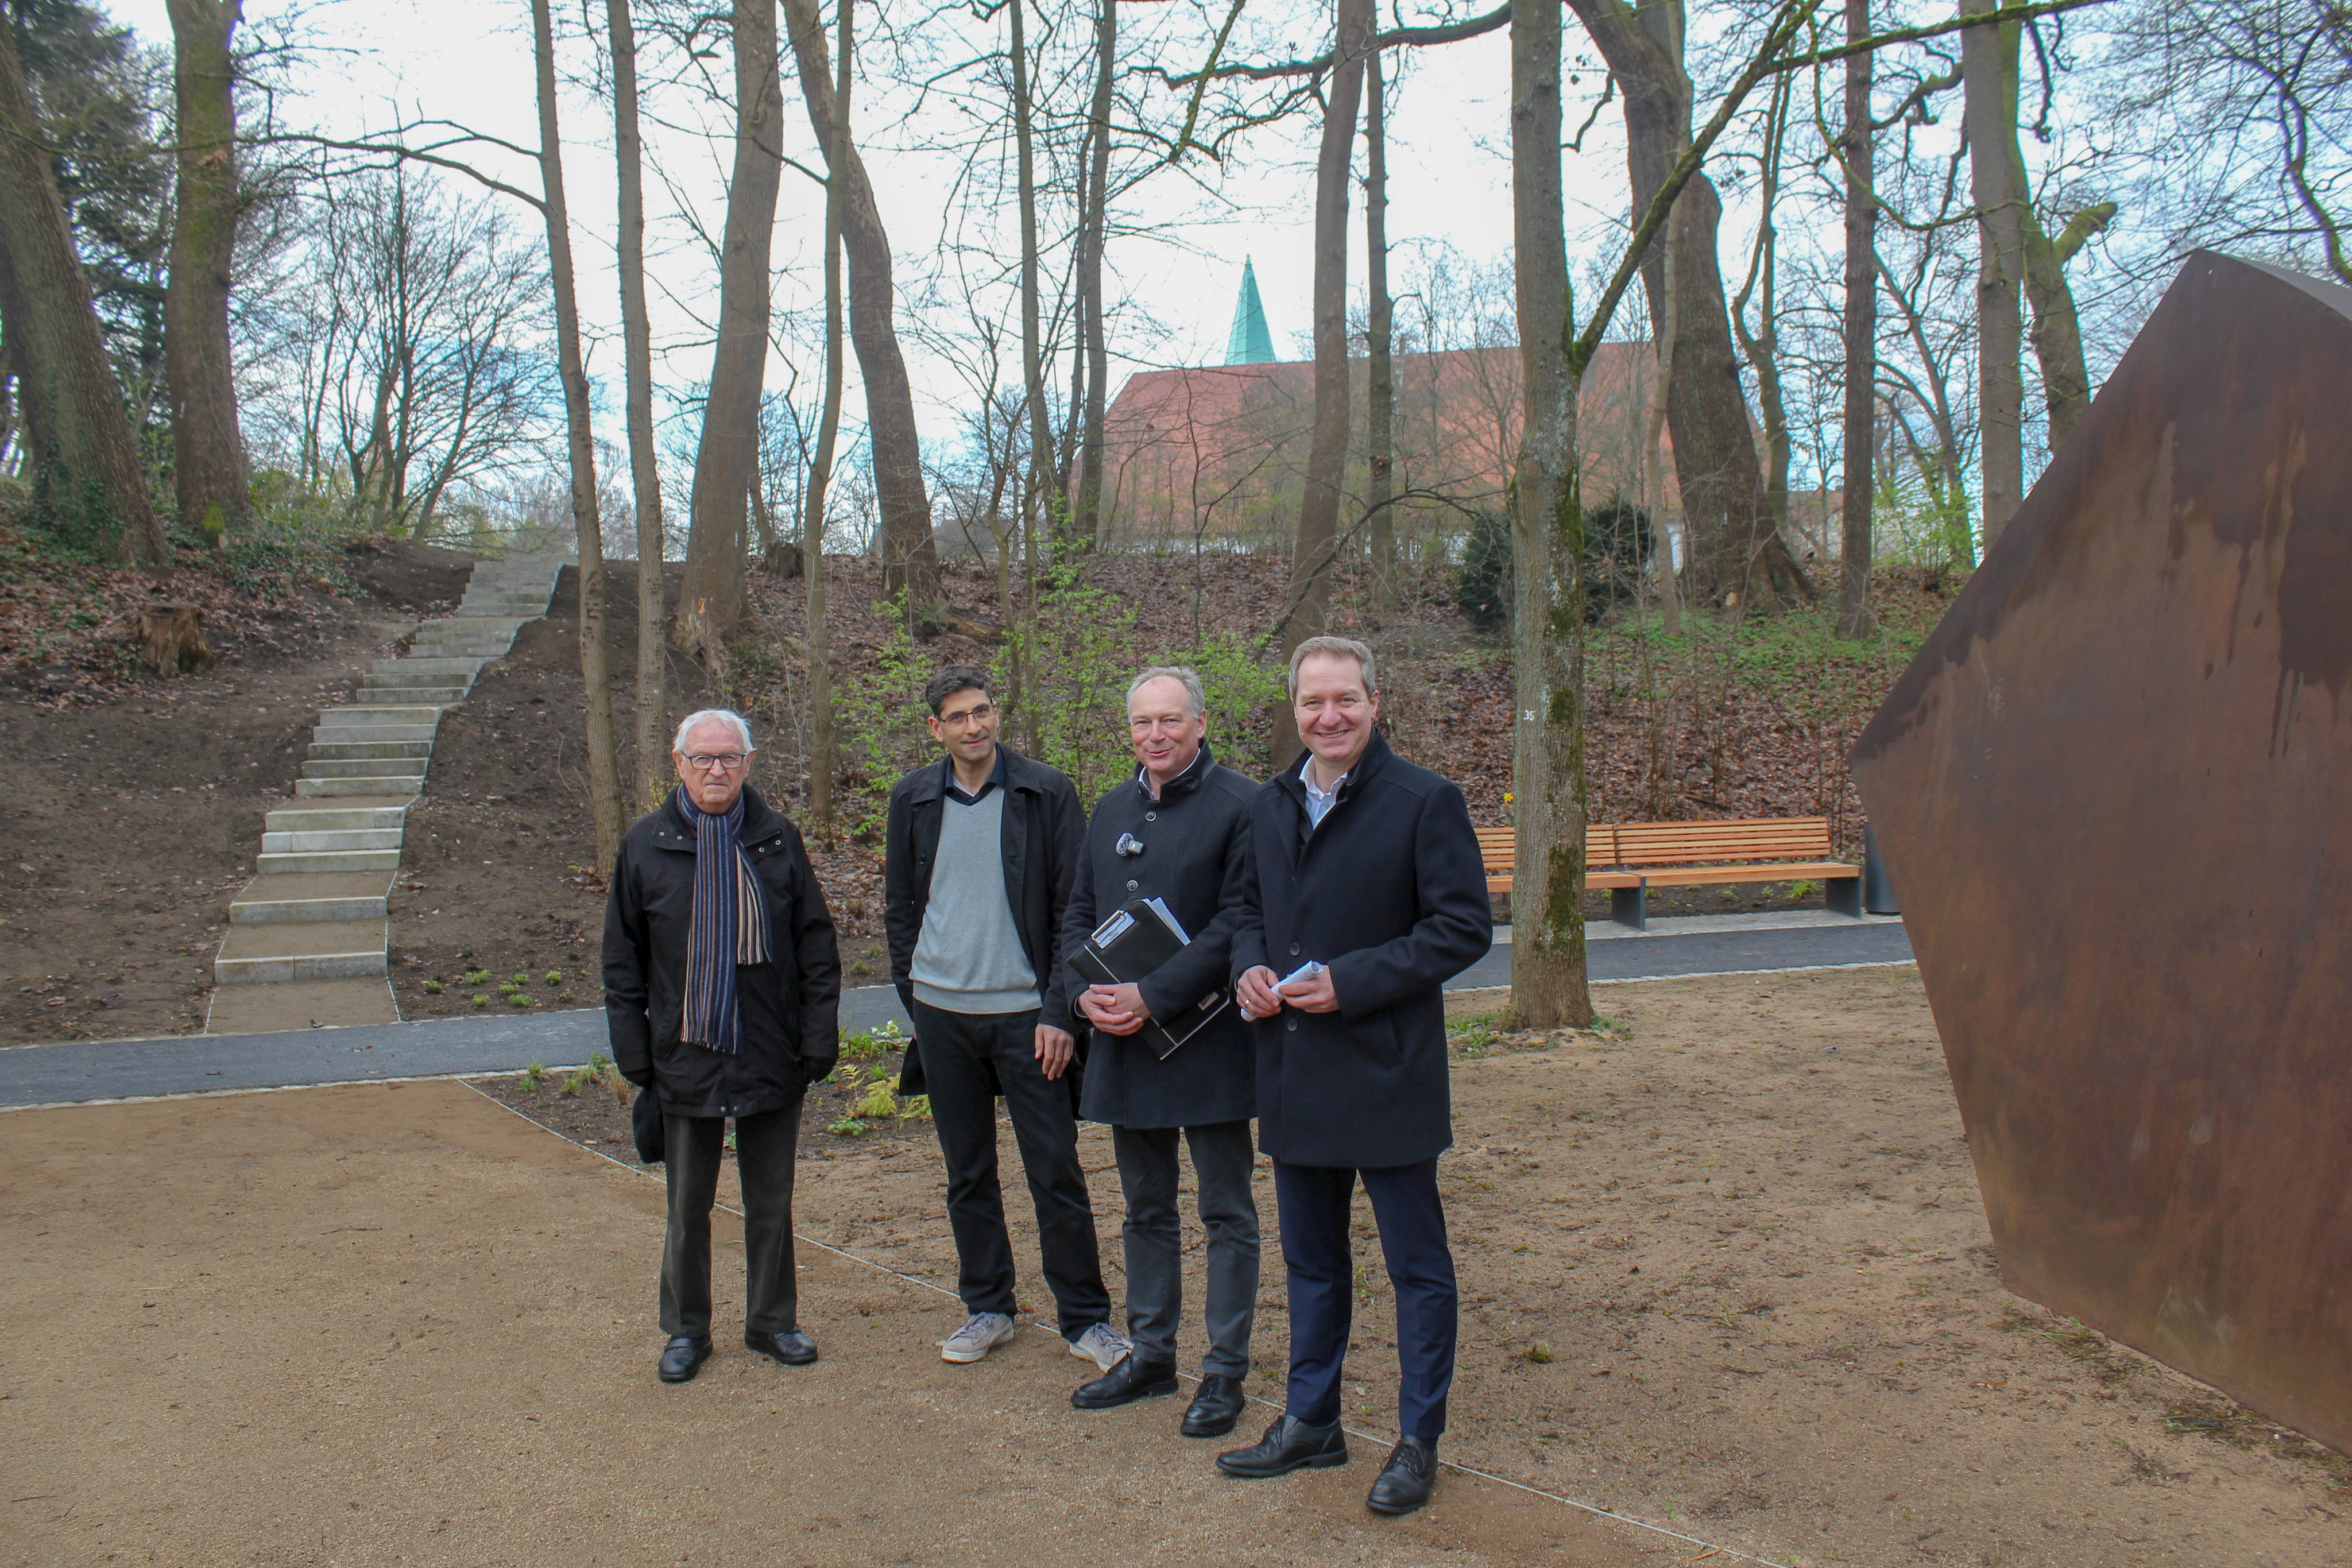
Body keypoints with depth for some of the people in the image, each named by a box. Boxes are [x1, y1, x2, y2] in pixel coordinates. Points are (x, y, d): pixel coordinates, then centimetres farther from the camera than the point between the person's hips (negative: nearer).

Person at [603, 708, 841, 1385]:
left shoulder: (778, 839, 2)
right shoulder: (646, 845, 1)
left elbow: (816, 946, 4)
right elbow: (623, 961, 5)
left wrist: (818, 1042, -3)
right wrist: (634, 1053, -2)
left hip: (772, 1059, 0)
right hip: (685, 1058, 0)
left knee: (771, 1203, 12)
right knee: (688, 1207, 11)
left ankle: (773, 1321, 27)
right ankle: (686, 1330, 26)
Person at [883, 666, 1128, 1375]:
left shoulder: (1046, 793, -4)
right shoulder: (913, 799, 5)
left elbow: (1071, 909, -4)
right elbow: (900, 906, 13)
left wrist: (1061, 1010, -9)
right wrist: (914, 992, 6)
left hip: (1026, 1015, -3)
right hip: (942, 1015, 3)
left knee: (1056, 1172, 0)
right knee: (967, 1174, 12)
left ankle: (1086, 1318, 13)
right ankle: (987, 1308, 27)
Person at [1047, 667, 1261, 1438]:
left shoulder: (1241, 804, -10)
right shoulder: (1112, 809, 12)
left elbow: (1238, 922, -16)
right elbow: (1079, 912, 14)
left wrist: (1152, 996, -20)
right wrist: (1084, 990, -5)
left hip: (1209, 1038, -6)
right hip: (1123, 1038, 6)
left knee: (1227, 1213, 6)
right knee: (1146, 1211, 17)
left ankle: (1225, 1370, 17)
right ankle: (1150, 1354, 30)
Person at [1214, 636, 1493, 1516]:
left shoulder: (1424, 802, -10)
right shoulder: (1270, 805, 9)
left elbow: (1464, 927, -13)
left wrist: (1349, 981, -19)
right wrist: (1249, 966, -2)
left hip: (1387, 1072, -6)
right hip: (1294, 1074, 6)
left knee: (1417, 1266, 7)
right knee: (1311, 1260, 18)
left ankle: (1419, 1442, 22)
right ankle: (1310, 1422, 34)